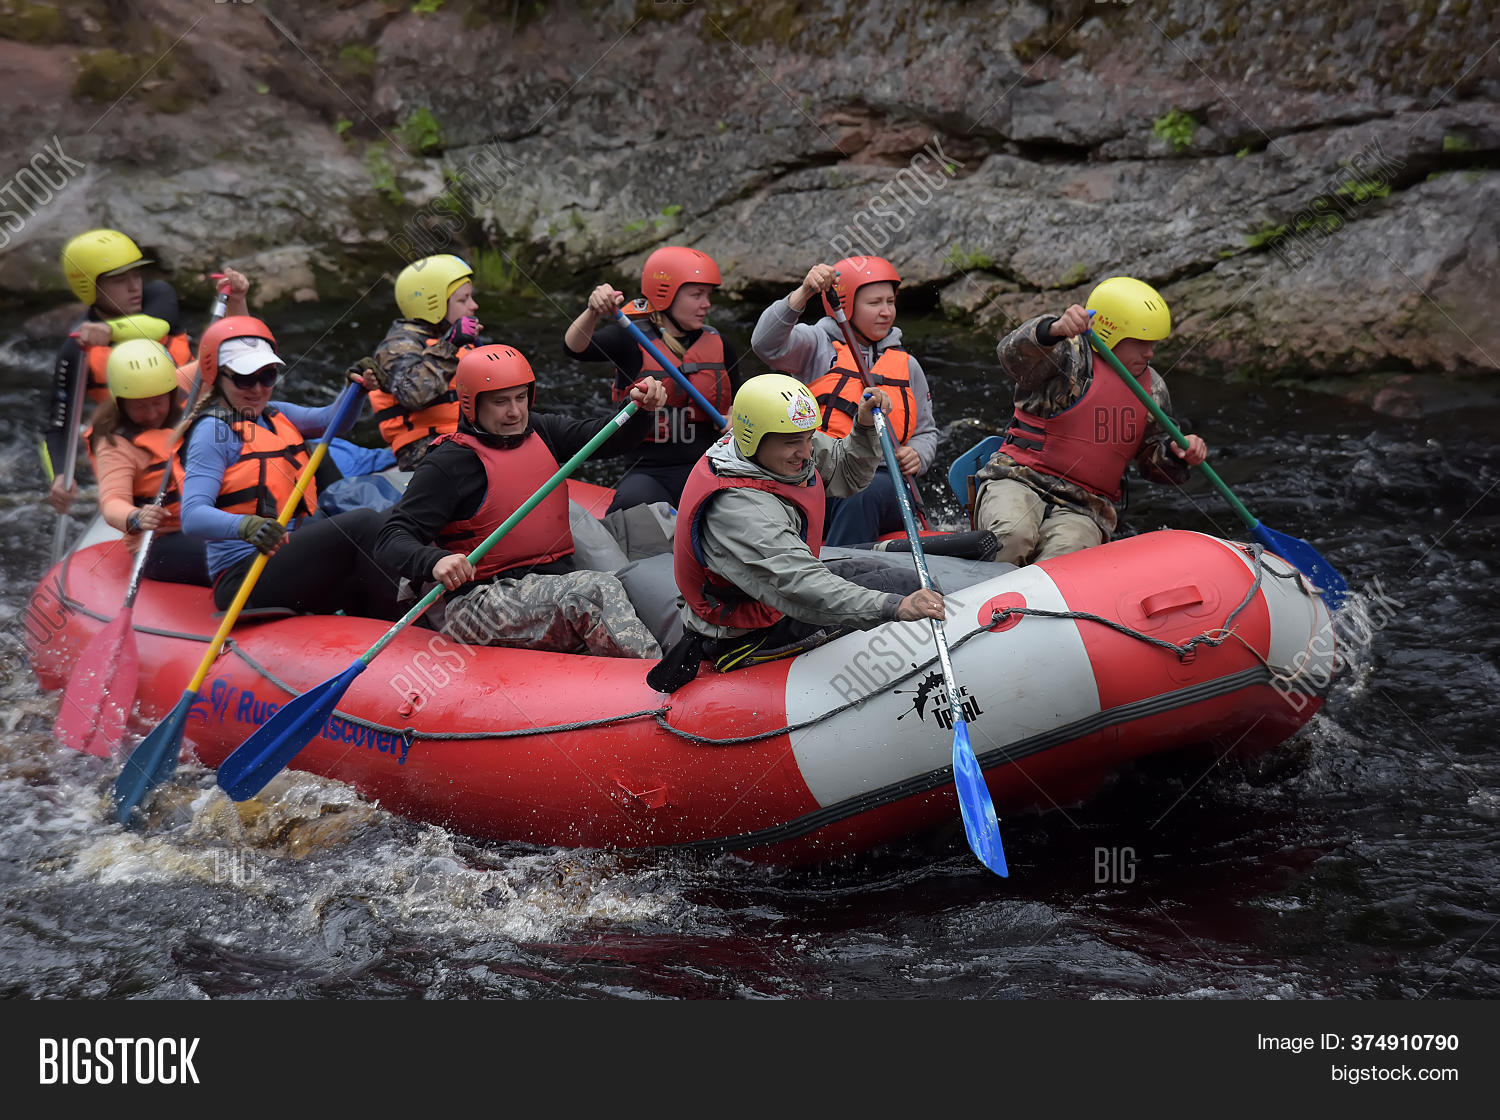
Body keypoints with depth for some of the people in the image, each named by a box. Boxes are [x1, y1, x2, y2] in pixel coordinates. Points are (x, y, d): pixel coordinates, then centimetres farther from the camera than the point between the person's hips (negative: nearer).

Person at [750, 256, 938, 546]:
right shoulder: (818, 346, 9)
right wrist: (803, 293, -24)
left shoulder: (907, 366, 21)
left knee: (863, 497, -36)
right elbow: (766, 344, -11)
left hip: (880, 480, 2)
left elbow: (926, 432, 29)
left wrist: (917, 457, 4)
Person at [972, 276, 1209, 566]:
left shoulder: (1152, 388, 14)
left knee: (1067, 553, -31)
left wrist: (1178, 453, -4)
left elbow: (1153, 462, 21)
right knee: (1014, 536, -35)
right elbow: (1014, 357, -26)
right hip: (1018, 484, -4)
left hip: (1085, 510, 4)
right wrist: (1054, 330, -47)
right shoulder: (1070, 355, -5)